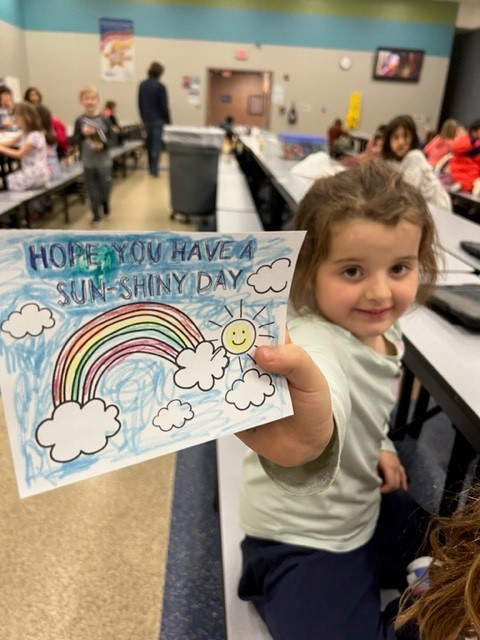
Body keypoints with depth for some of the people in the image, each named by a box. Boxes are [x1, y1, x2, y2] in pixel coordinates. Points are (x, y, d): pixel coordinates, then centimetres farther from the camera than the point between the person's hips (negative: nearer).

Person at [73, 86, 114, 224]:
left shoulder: (104, 120, -4)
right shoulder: (80, 121, -2)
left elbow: (111, 139, -2)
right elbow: (75, 140, -1)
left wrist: (103, 145, -21)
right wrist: (83, 134, -20)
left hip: (104, 161, -1)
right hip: (88, 162, 1)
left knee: (105, 185, 4)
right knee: (92, 188, 6)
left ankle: (105, 202, 37)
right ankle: (96, 214, 18)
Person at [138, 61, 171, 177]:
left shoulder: (142, 85, 6)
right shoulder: (160, 86, -12)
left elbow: (140, 104, 11)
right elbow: (164, 106, -11)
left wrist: (143, 118, 19)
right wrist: (168, 121, -2)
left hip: (146, 119, 6)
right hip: (158, 120, -6)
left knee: (149, 144, 14)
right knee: (157, 145, -5)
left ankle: (151, 167, 21)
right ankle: (154, 169, -10)